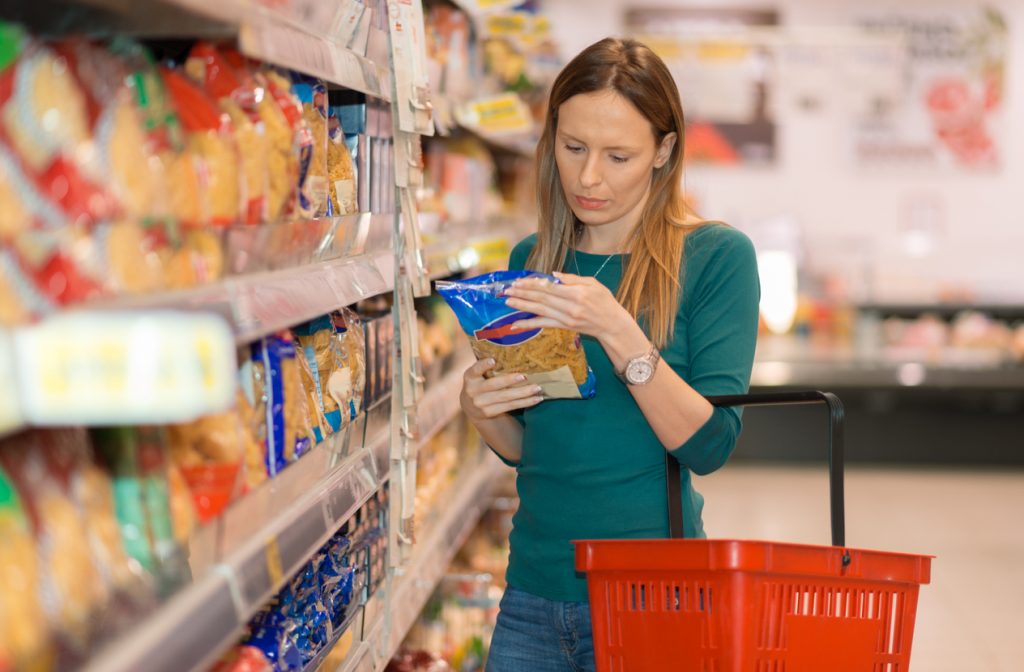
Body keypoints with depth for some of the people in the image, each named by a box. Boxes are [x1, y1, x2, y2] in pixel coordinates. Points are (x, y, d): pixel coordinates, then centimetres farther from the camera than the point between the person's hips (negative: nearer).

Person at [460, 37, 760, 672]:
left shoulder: (717, 256, -7)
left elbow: (710, 445, -16)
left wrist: (619, 334, -26)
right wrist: (481, 410, -8)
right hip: (534, 593, 4)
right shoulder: (532, 260, 7)